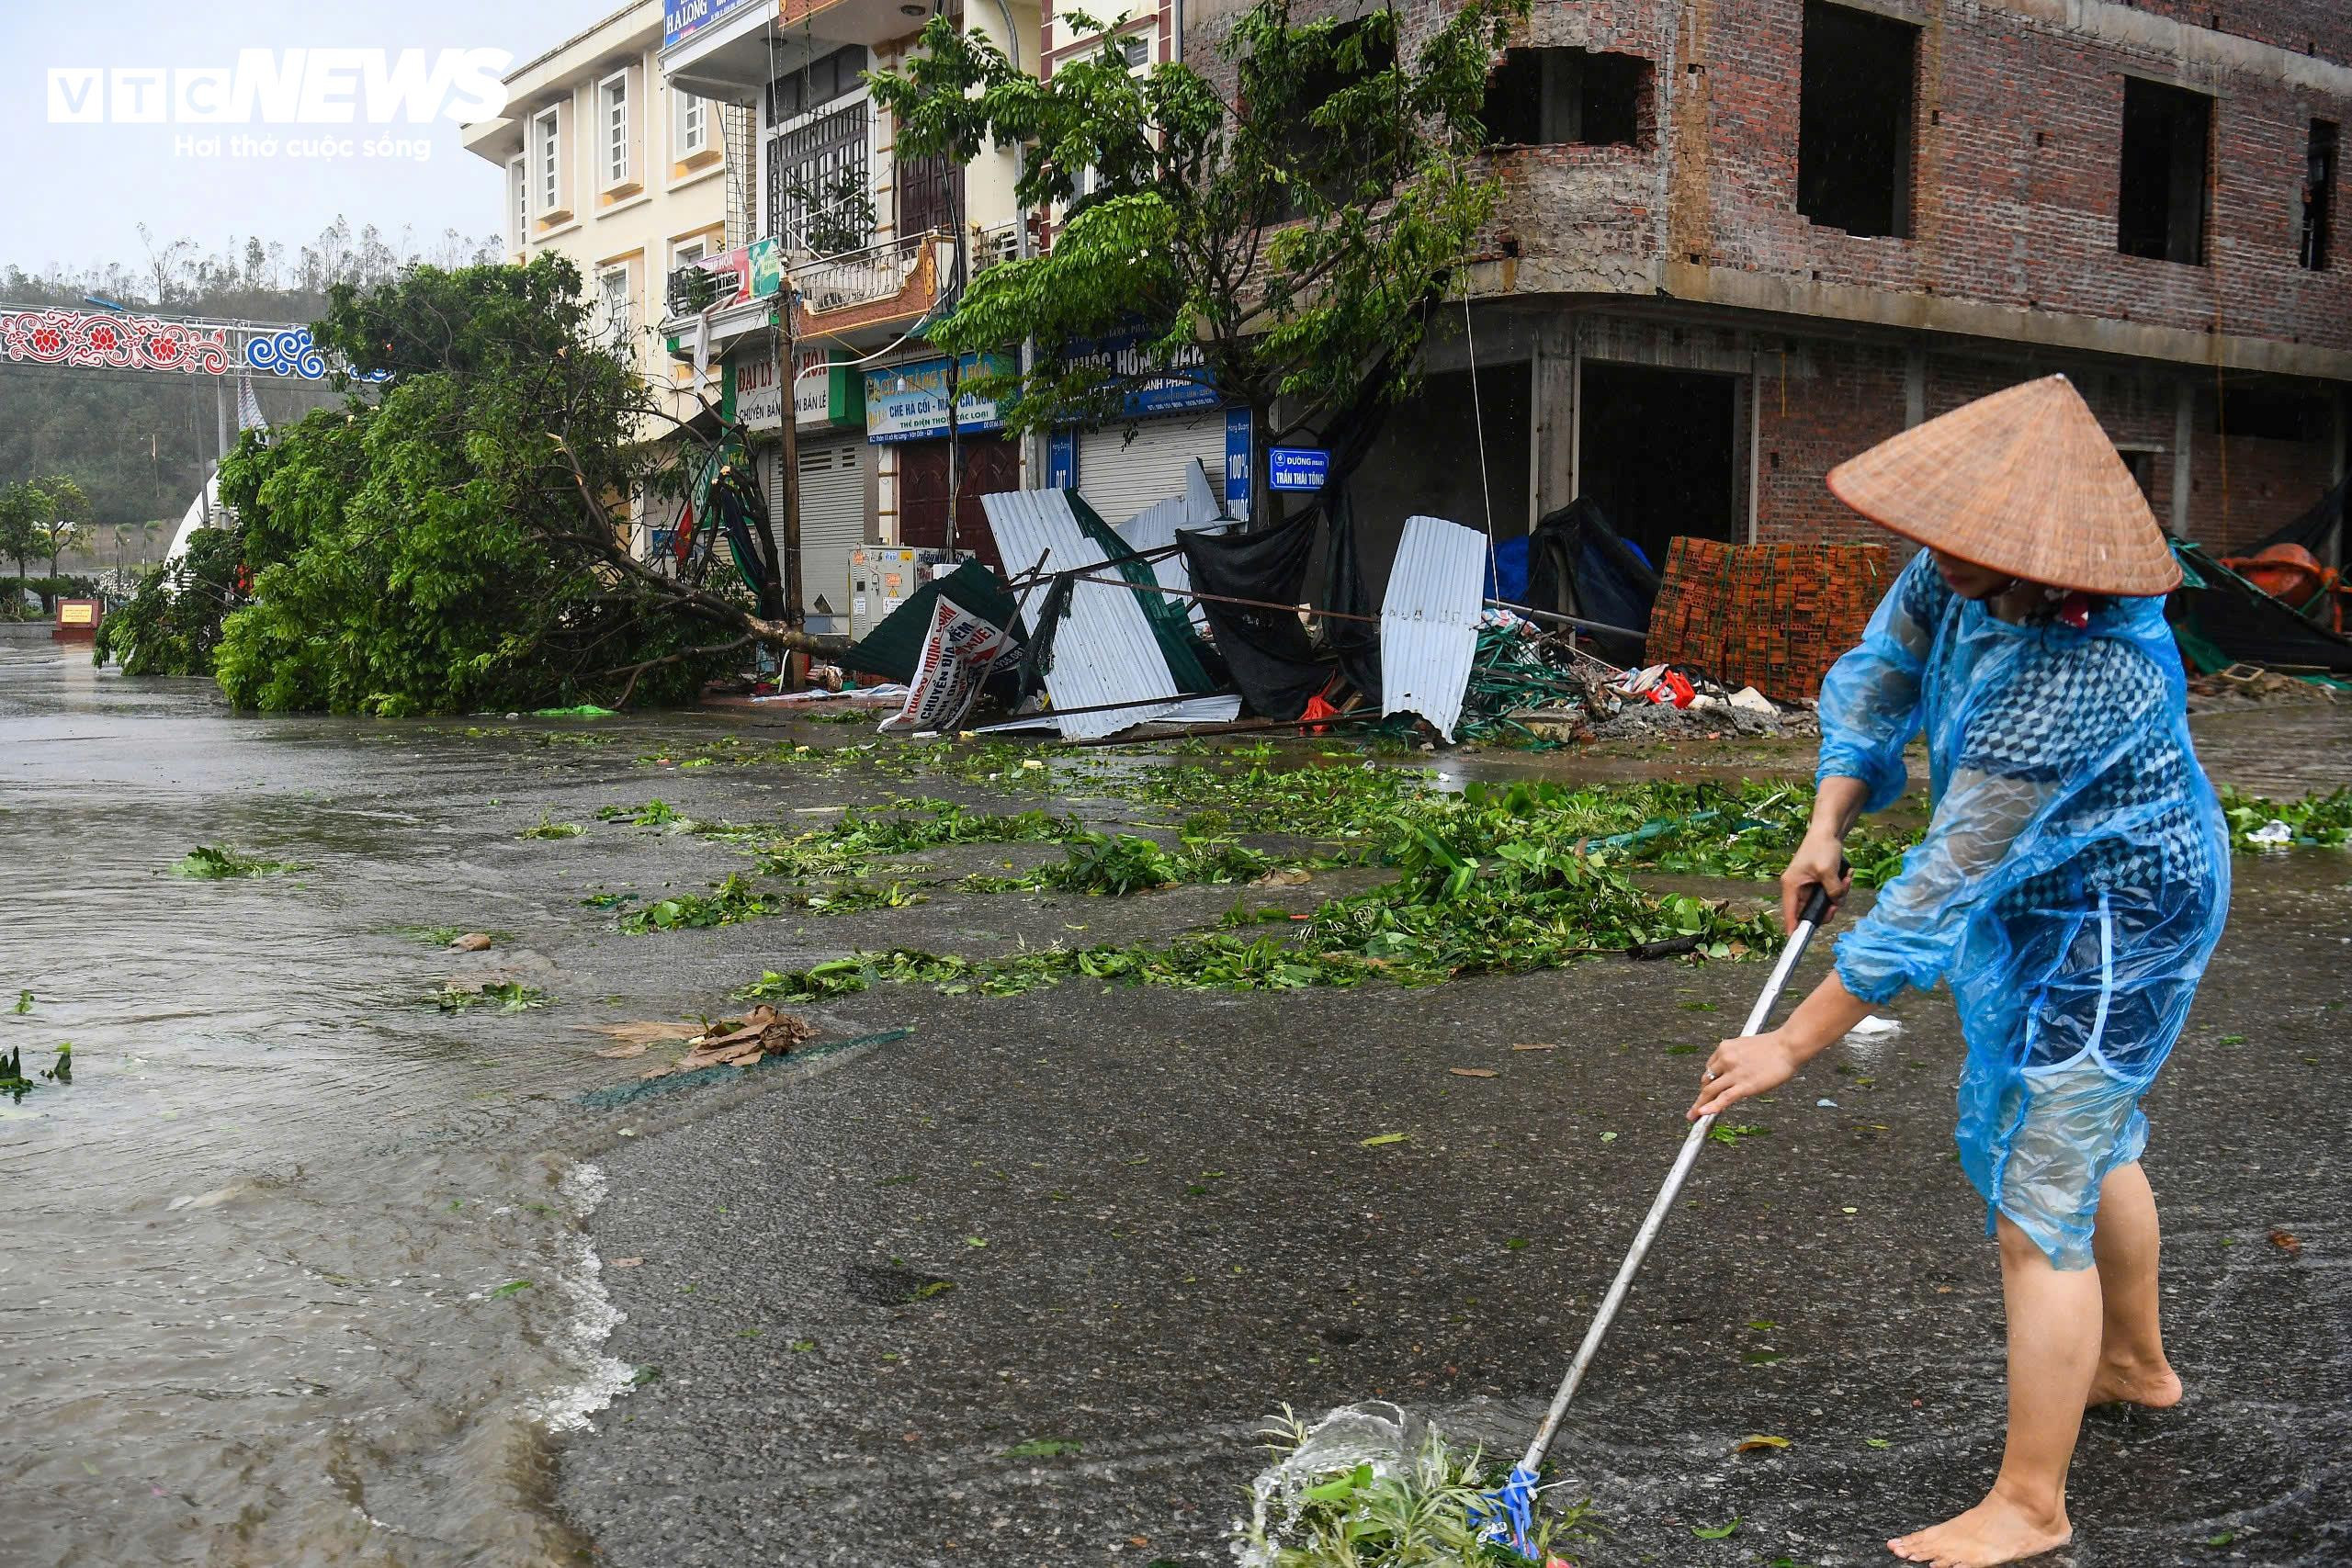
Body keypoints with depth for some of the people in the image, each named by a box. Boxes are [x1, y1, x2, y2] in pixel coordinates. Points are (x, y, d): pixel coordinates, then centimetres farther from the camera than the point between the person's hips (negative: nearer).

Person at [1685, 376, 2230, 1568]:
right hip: (2058, 897, 10)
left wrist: (1794, 1044, -30)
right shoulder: (1967, 569, -12)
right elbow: (1878, 674, 3)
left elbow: (1945, 884, -35)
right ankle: (2135, 1364, 51)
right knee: (2089, 1138, 27)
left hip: (2107, 928, -10)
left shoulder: (2076, 674, -36)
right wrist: (1827, 824, -13)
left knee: (2037, 1205, -5)